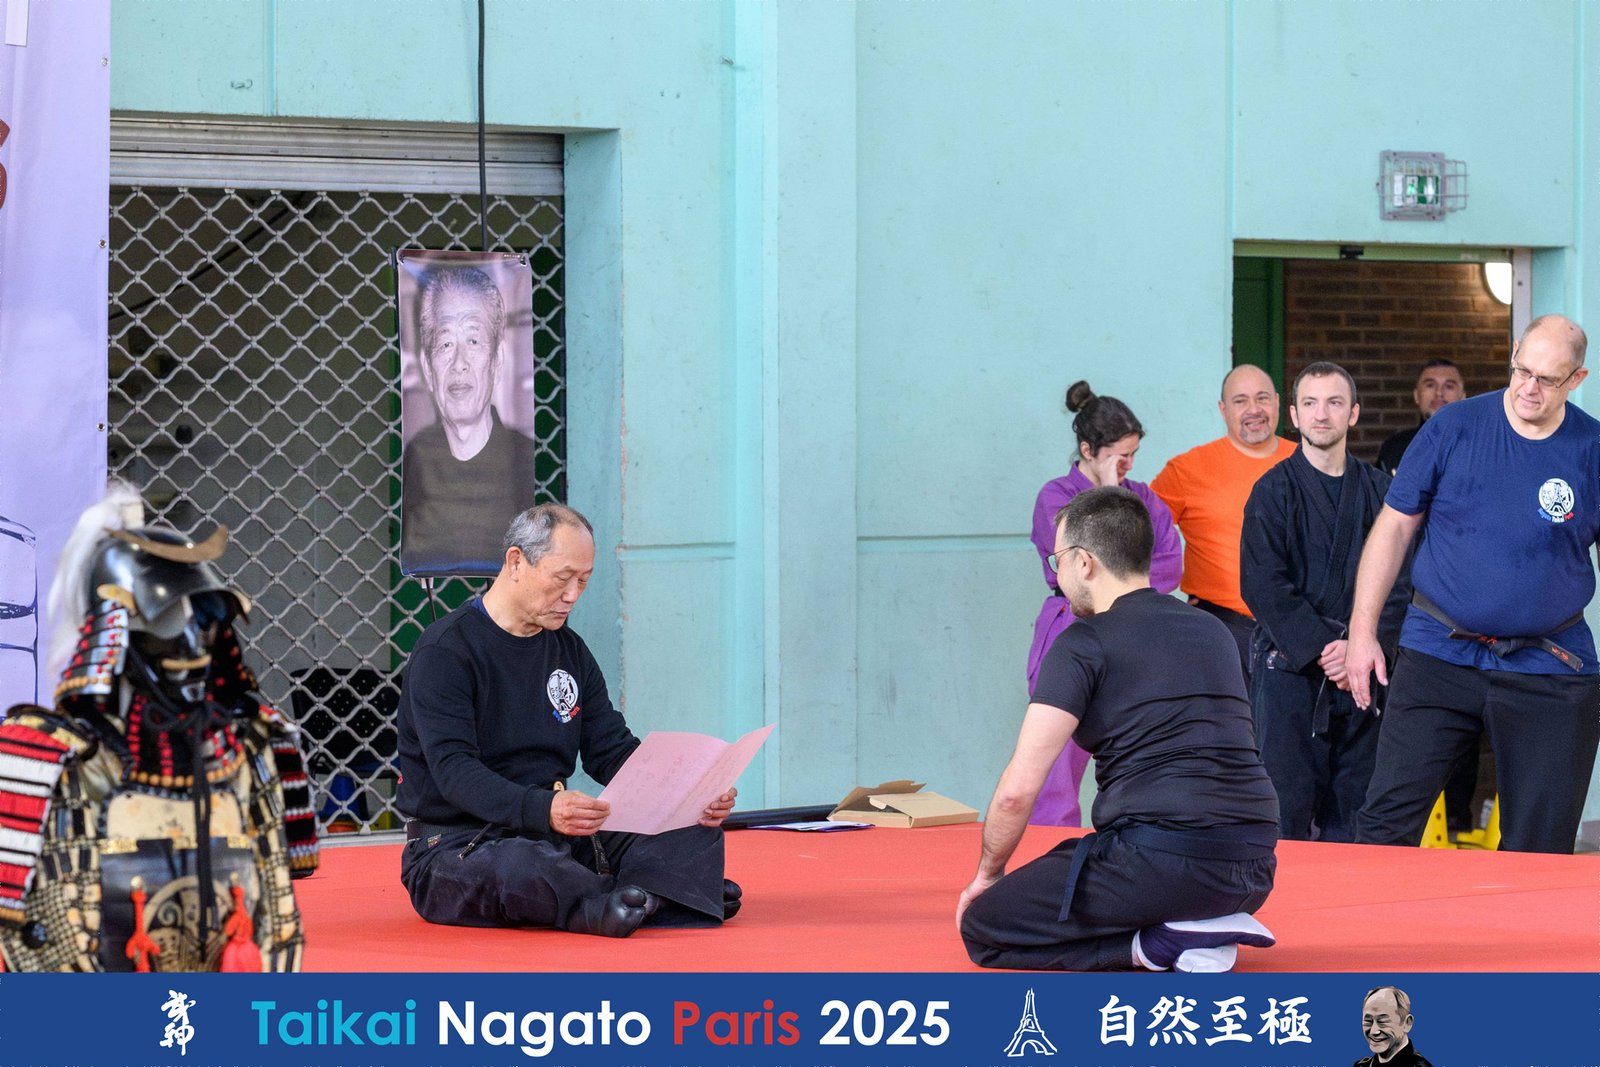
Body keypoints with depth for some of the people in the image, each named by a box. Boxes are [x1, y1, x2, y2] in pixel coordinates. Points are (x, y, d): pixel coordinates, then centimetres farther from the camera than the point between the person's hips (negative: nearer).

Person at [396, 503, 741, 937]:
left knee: (695, 826, -11)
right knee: (520, 864, -42)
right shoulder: (445, 652, -9)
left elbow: (613, 752, 13)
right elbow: (453, 770, -21)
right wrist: (542, 809, -39)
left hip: (558, 836, 7)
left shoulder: (570, 652, 16)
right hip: (456, 847, -7)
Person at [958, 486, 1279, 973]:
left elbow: (1017, 790, -8)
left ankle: (1154, 946, -8)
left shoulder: (1084, 643, -3)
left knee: (983, 928, 7)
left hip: (1160, 857, -7)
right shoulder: (1211, 630, 19)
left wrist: (987, 874, 11)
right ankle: (1204, 926, 6)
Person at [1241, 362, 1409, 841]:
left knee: (1352, 818, 5)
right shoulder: (1274, 491, 0)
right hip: (1288, 670, -3)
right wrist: (1319, 651, -14)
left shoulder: (1379, 490, 9)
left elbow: (1398, 581, 5)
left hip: (1359, 671, 3)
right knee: (1287, 807, -6)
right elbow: (1263, 587, -7)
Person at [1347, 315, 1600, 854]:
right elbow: (1394, 527, 5)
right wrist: (1362, 631, 0)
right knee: (1387, 819, -7)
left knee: (1539, 847, 2)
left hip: (1550, 669, 0)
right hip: (1437, 656, 0)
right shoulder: (1454, 427, 0)